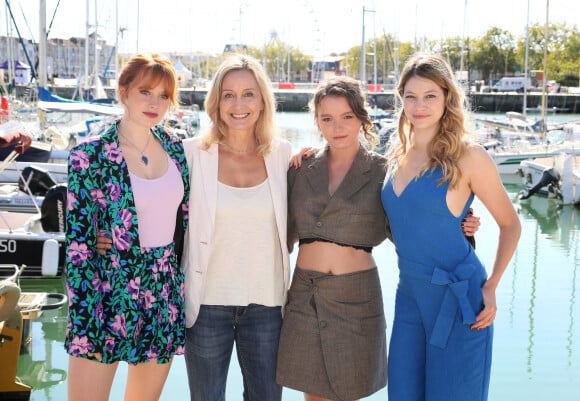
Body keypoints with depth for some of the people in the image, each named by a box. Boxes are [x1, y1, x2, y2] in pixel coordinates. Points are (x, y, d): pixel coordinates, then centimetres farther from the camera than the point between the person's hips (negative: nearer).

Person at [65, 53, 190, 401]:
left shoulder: (176, 149, 4)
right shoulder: (90, 157, -11)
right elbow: (78, 244, -11)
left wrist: (188, 289, 11)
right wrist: (84, 324, -13)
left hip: (165, 296, 5)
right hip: (109, 295, -4)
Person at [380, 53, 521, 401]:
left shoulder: (468, 157, -11)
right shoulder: (398, 152, 6)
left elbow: (510, 224, 0)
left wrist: (491, 287, -9)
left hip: (457, 298, -5)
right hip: (409, 294, 6)